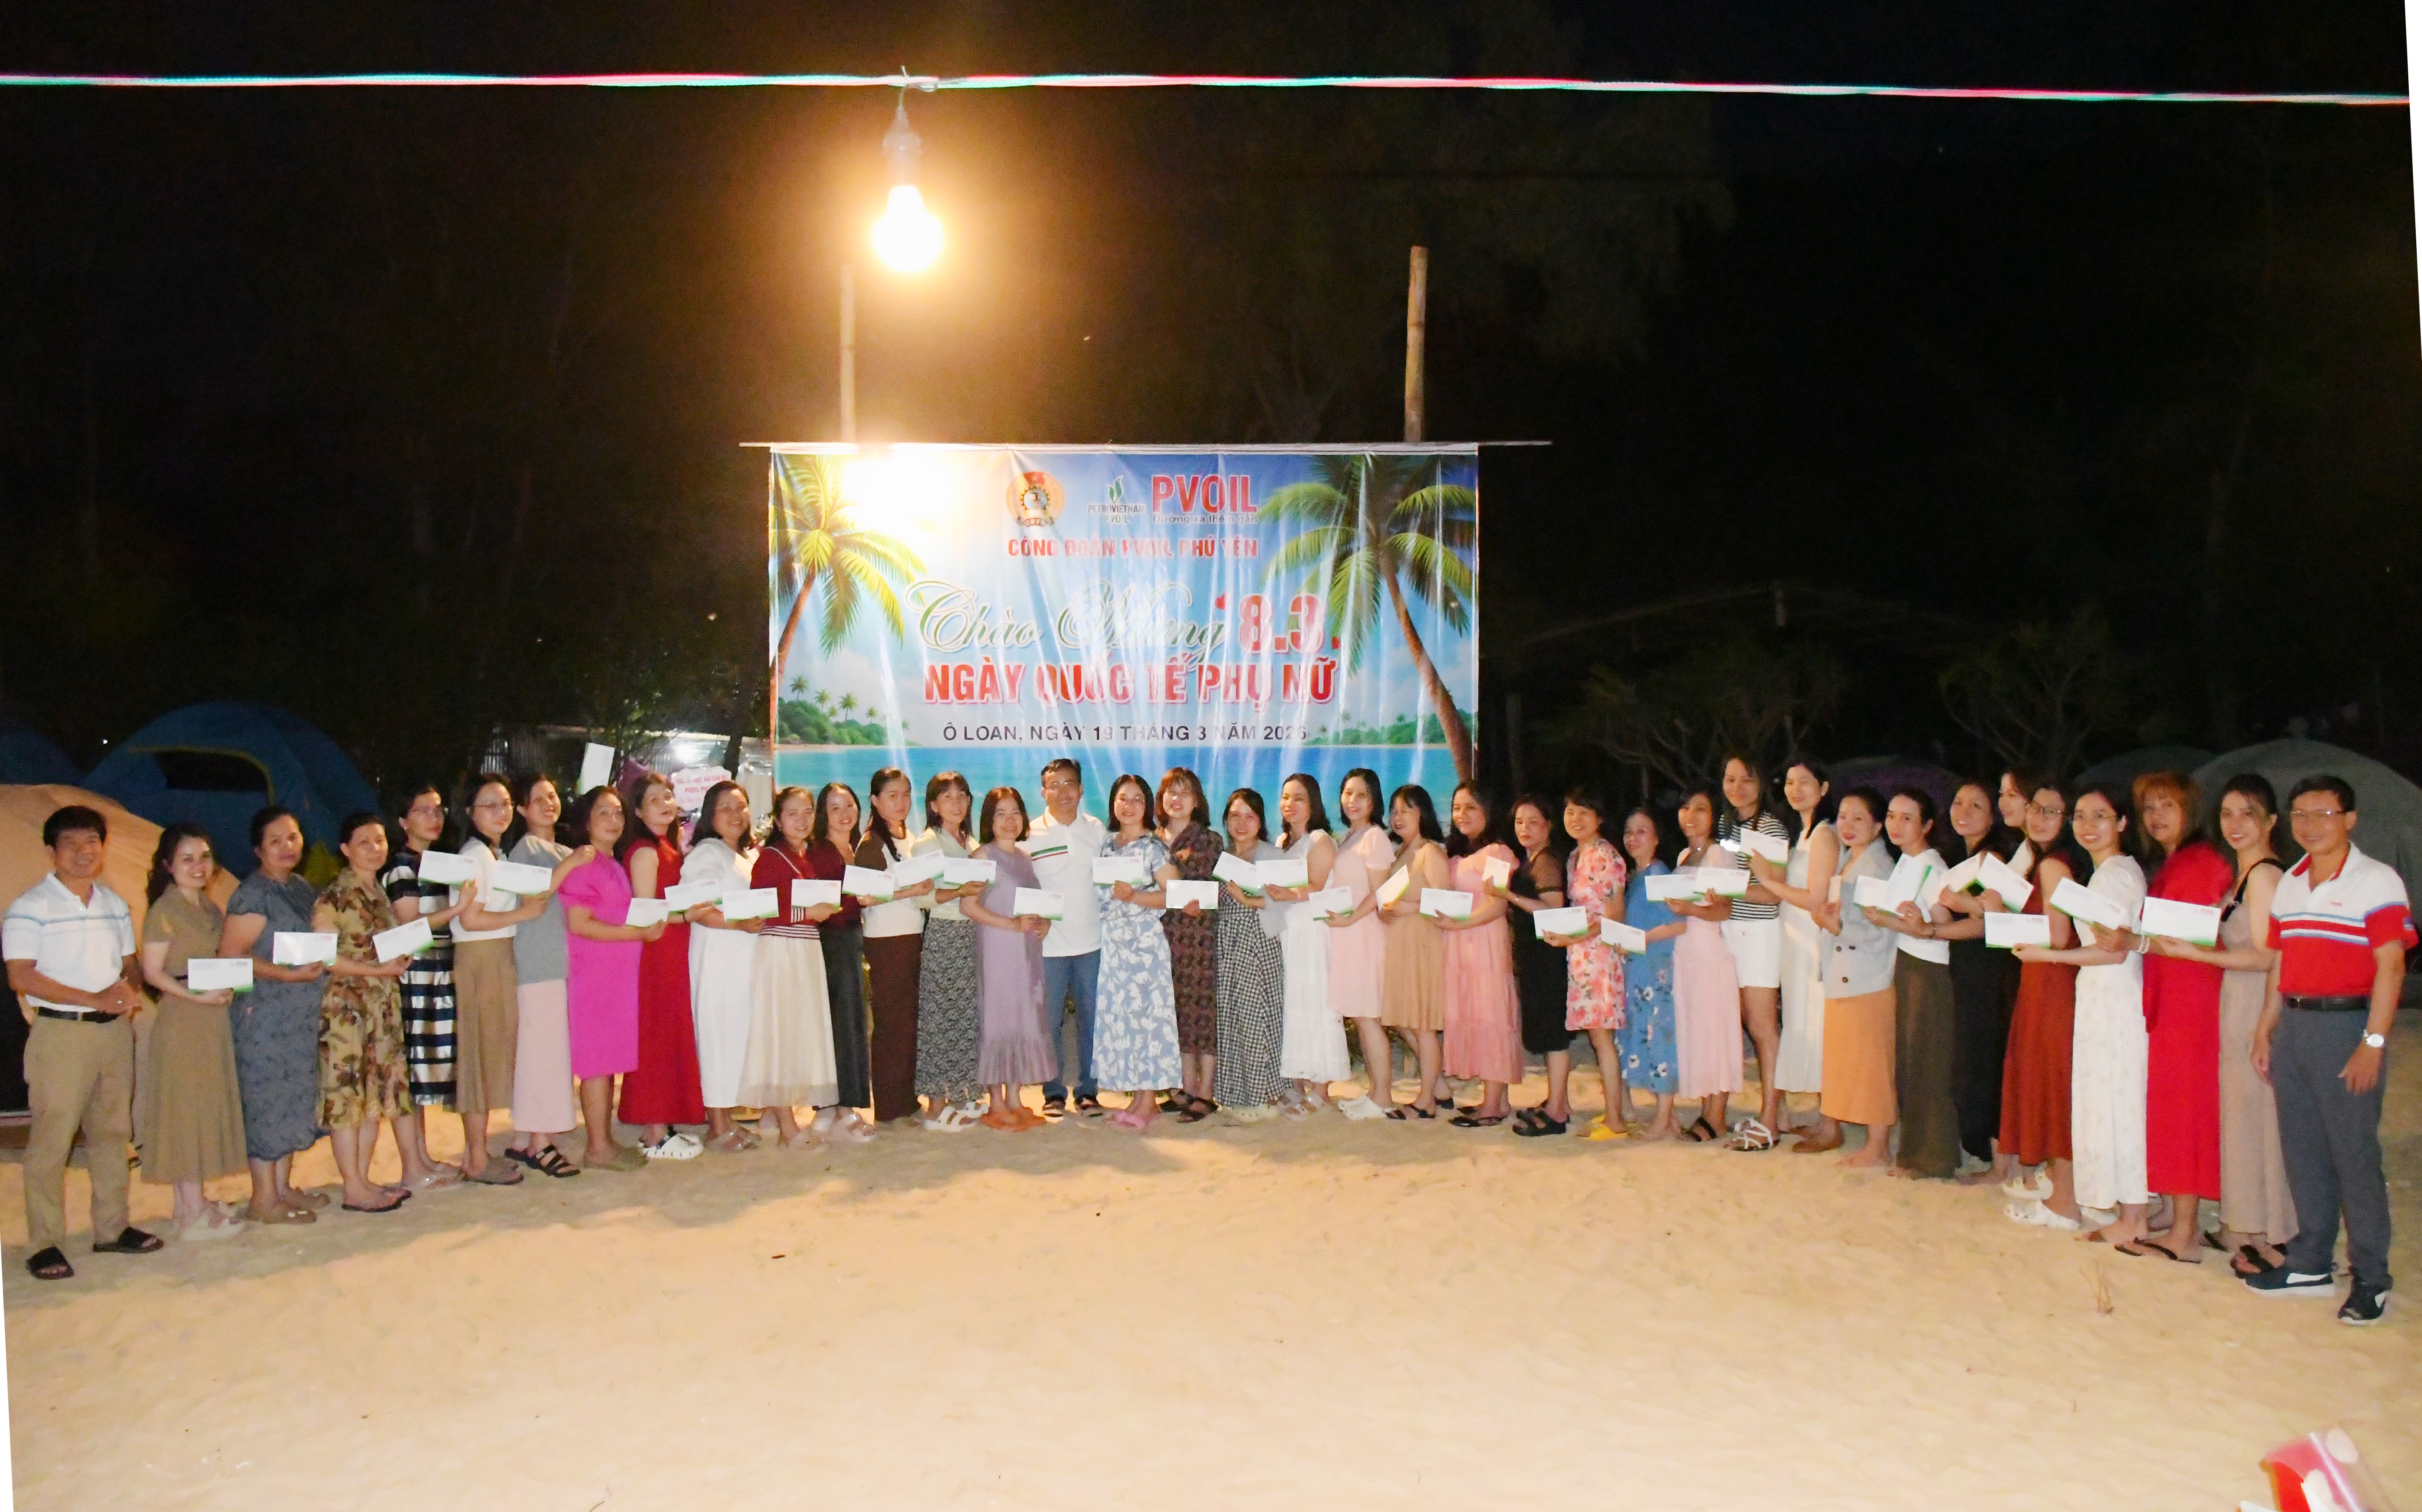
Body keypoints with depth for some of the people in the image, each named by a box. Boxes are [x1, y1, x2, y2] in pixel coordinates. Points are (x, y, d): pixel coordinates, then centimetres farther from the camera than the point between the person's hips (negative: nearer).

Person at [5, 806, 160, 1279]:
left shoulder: (116, 905, 13)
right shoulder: (30, 907, -6)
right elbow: (21, 977, -13)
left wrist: (129, 990, -4)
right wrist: (94, 1000, -17)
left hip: (116, 1030, 6)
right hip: (61, 1032, -6)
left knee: (112, 1132, 11)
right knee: (51, 1140, -4)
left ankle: (112, 1228, 20)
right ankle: (44, 1244, 3)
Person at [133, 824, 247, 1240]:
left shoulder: (211, 909, 14)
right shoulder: (164, 911, -9)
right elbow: (152, 972, -13)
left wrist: (233, 990, 5)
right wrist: (196, 996, -23)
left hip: (213, 1018, 8)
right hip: (181, 1019, -8)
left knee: (208, 1107, 11)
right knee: (187, 1110, -5)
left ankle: (194, 1202, 20)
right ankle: (193, 1215, -1)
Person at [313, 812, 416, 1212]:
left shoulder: (381, 892, 14)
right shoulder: (334, 896, -9)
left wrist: (401, 959, 6)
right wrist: (377, 970, -18)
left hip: (384, 1005, 8)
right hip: (347, 1006, -8)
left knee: (378, 1092, 9)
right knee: (347, 1093, -3)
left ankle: (363, 1178, 18)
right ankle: (354, 1189, 3)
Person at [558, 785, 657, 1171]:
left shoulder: (614, 866, 17)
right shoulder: (583, 864, -10)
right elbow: (579, 924, -17)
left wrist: (653, 924, 9)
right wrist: (640, 932, -18)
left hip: (619, 974, 9)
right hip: (593, 974, -9)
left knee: (609, 1062, 11)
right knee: (598, 1061, -5)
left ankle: (606, 1141, 17)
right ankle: (598, 1149, 0)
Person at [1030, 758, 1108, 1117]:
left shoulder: (1097, 830, 8)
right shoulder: (1030, 835, 0)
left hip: (1091, 941, 2)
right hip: (1049, 943, -2)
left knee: (1091, 1018, 5)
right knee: (1050, 1020, 2)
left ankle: (1088, 1091, 15)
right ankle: (1054, 1093, 13)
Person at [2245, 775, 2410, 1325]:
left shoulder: (2376, 882, -8)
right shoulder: (2288, 885, 13)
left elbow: (2391, 966, -13)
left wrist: (2373, 1044, -18)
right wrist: (2265, 1031, 13)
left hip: (2346, 1025, -7)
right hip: (2293, 1025, 7)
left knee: (2354, 1154, -3)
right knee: (2302, 1150, 12)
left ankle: (2370, 1279, 7)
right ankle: (2310, 1264, 22)